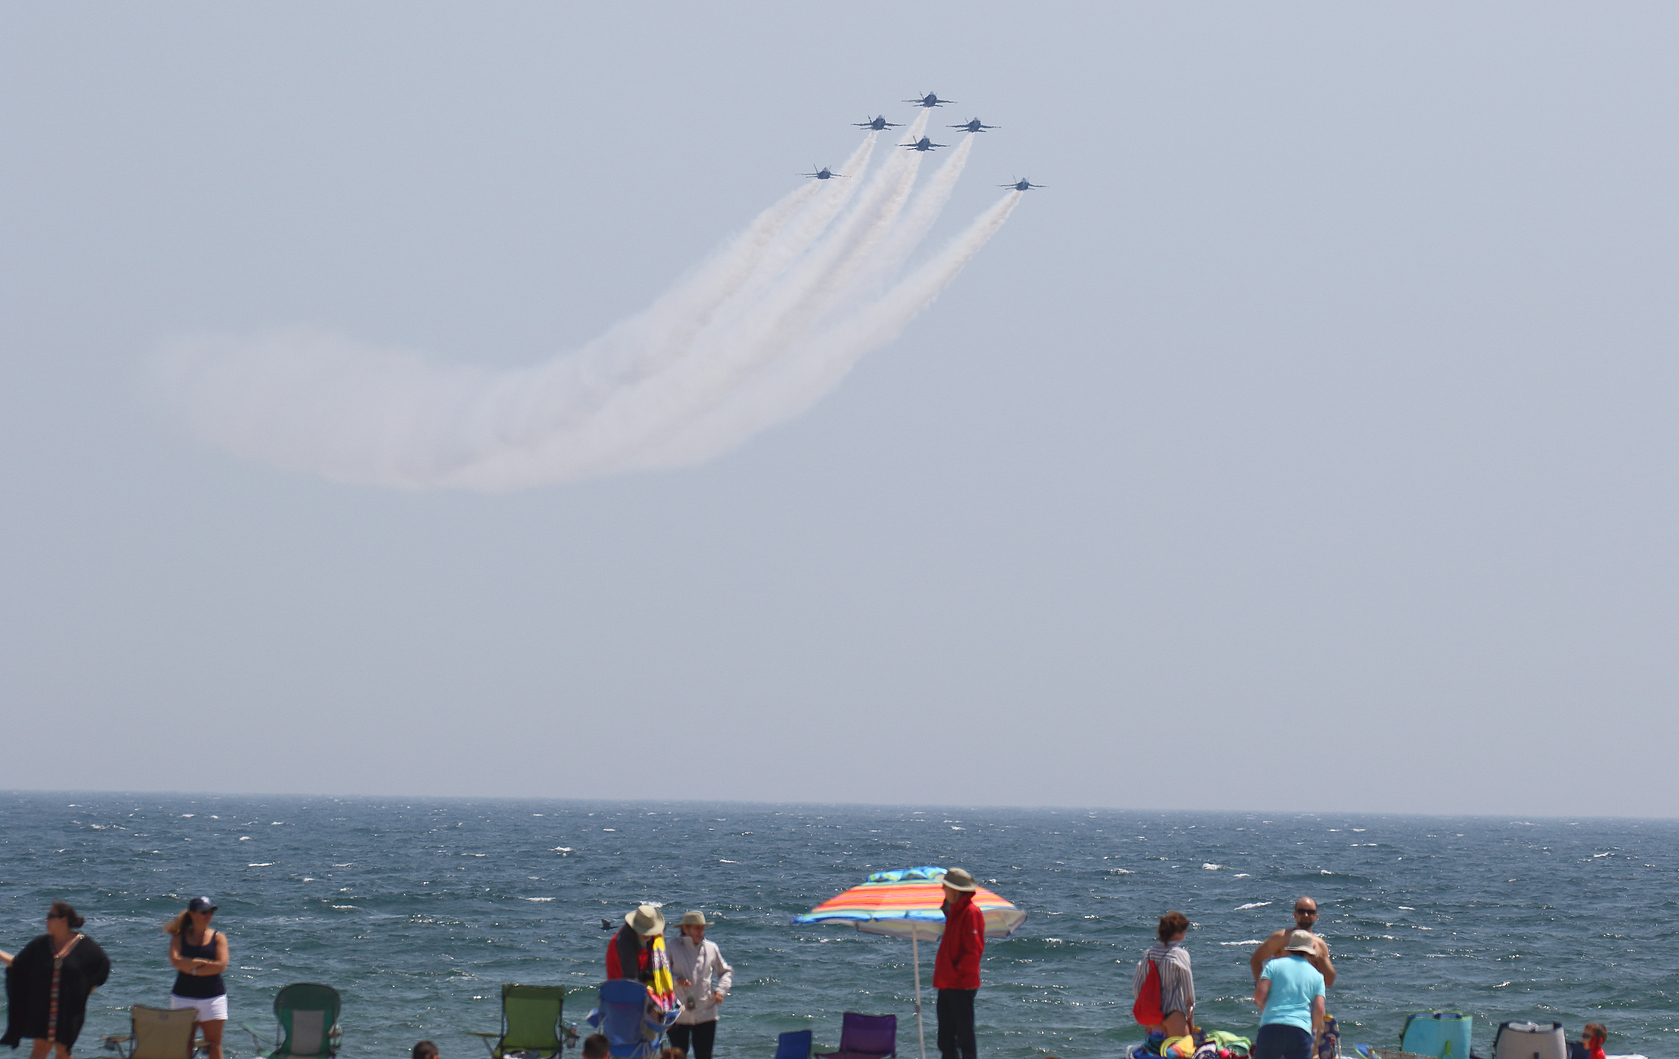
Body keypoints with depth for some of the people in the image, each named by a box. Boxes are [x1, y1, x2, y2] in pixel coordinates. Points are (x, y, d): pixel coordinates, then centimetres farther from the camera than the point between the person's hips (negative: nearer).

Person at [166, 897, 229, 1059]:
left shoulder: (218, 937, 6)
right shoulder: (179, 937, 7)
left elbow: (221, 965, -8)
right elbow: (175, 960, -11)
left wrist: (193, 969, -10)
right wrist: (203, 962, -11)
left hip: (213, 996, 0)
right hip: (184, 996, 0)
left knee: (214, 1045, -3)